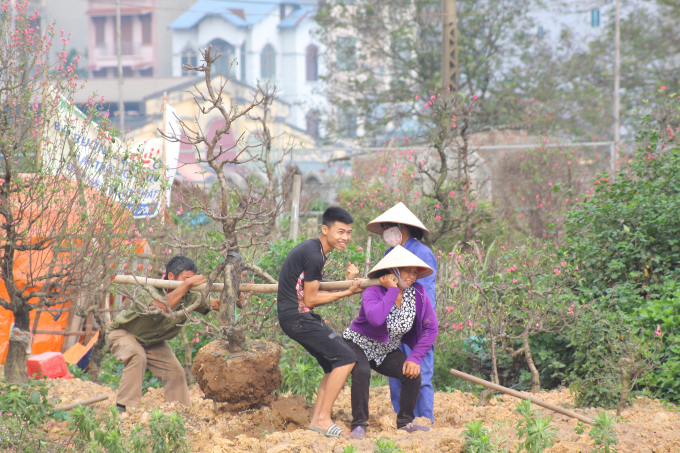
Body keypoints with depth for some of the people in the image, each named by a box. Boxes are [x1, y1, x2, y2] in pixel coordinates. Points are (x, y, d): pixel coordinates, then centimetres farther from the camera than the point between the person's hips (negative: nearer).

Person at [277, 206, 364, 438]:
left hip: (302, 316, 10)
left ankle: (316, 420, 12)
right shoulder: (314, 255, -18)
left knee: (334, 365, 11)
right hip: (297, 317, -10)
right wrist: (347, 292, -8)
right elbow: (310, 299, -15)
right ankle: (323, 419, -11)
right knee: (346, 358, -13)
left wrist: (347, 282, 5)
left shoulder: (312, 249, 15)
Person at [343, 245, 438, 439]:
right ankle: (359, 425, -21)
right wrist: (393, 291, -40)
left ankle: (405, 422, 7)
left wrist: (415, 358, -15)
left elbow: (431, 328, -8)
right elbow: (375, 318, -49)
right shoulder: (373, 293, -28)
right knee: (361, 372, -33)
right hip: (359, 344, -5)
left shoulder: (418, 294, -14)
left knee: (413, 374, -15)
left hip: (388, 351, 5)